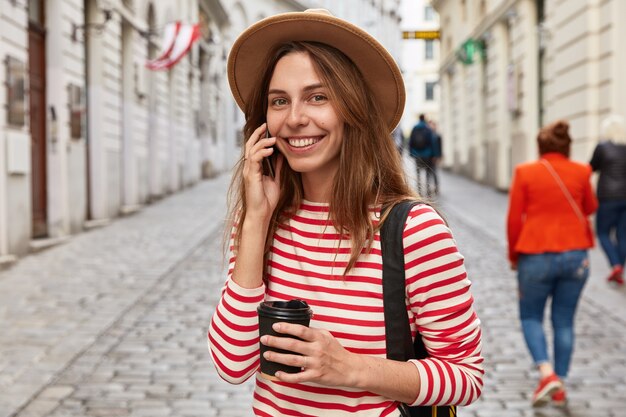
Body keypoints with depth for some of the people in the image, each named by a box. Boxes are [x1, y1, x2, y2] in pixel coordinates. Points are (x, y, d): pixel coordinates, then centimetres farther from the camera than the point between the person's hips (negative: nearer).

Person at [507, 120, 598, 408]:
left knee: (530, 316, 14)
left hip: (535, 255, -2)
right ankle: (560, 385, 14)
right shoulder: (580, 172, -1)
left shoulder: (524, 172, -6)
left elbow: (514, 219, -4)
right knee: (564, 321, 12)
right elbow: (590, 208, 17)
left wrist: (514, 255, 9)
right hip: (575, 254, 2)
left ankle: (547, 373, -6)